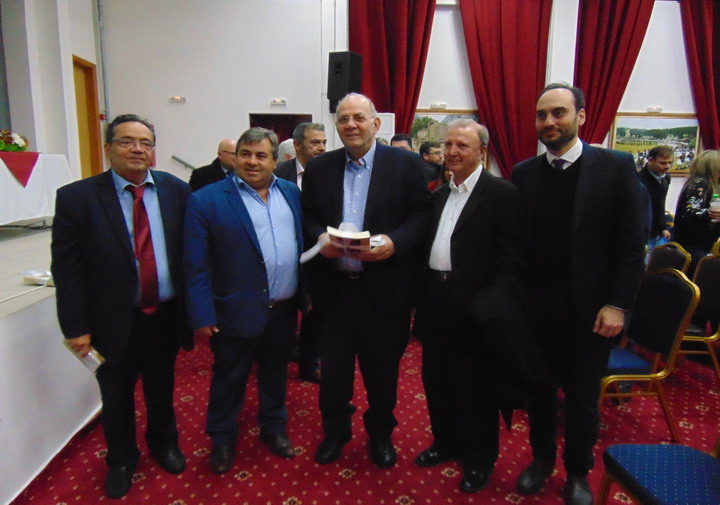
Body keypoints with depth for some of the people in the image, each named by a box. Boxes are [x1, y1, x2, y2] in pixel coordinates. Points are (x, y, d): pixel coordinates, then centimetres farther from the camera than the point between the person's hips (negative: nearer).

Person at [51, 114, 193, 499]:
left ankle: (163, 444, 48)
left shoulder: (176, 191, -4)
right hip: (113, 322, -1)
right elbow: (66, 269, -8)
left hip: (165, 316, 2)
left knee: (161, 391, 22)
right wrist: (76, 327, -10)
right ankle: (121, 460, 44)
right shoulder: (76, 197, -9)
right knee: (116, 398, 18)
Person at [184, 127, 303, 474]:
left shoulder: (291, 193, 5)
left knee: (275, 374, 21)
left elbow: (304, 242, 9)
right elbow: (196, 265, -11)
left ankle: (274, 429, 42)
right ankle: (222, 440, 36)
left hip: (283, 309, 5)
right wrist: (202, 316, -14)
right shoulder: (207, 200, -10)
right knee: (229, 381, 13)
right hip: (236, 312, -4)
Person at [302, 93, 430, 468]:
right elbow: (307, 217, 8)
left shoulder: (405, 164, -2)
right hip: (333, 286, 2)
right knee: (334, 365, 15)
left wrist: (394, 241, -21)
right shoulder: (318, 168, 6)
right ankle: (335, 430, 39)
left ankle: (381, 433, 38)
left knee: (382, 367, 14)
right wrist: (319, 238, -13)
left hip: (384, 287, -2)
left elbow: (422, 214, -4)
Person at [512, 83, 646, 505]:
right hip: (537, 304, 2)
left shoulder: (615, 166, -5)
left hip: (589, 306, -2)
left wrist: (618, 304, -10)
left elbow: (632, 242, -6)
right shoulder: (524, 173, 3)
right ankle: (542, 458, 38)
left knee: (583, 397, 11)